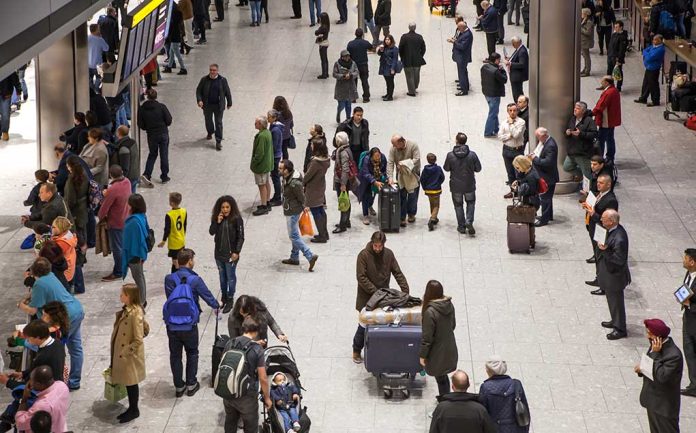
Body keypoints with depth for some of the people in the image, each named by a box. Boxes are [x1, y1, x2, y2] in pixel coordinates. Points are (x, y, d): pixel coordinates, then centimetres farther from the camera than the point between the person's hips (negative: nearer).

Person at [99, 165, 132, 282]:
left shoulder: (112, 190, -32)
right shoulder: (127, 182, -7)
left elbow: (104, 206, -22)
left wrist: (100, 217, -2)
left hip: (116, 223, -8)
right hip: (126, 219, 8)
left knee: (117, 248, 5)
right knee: (123, 244, 24)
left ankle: (118, 273, 15)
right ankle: (123, 265, 40)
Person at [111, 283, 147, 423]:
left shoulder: (136, 313, -24)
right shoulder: (126, 310, 3)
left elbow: (138, 340, -22)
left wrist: (125, 352, -19)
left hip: (130, 357, -8)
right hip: (121, 355, 8)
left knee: (131, 383, 6)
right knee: (127, 382, 17)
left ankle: (134, 410, 21)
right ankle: (132, 408, 30)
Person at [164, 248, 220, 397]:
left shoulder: (169, 279, -8)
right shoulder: (195, 280, -14)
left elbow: (169, 297, -4)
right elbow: (208, 296, -5)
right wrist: (216, 306, 18)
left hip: (172, 327, 2)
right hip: (190, 327, -2)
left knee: (175, 355, 17)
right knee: (192, 353, 20)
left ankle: (179, 386, 25)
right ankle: (191, 385, 26)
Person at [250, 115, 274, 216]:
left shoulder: (261, 136, -27)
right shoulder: (268, 133, 4)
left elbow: (259, 153, -27)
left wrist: (253, 163, -16)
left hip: (261, 165, -10)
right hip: (268, 163, 10)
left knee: (262, 185, 0)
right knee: (267, 183, 19)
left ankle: (263, 207, 7)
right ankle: (267, 203, 31)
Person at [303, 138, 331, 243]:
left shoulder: (316, 162, -27)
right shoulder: (326, 160, -2)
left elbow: (308, 175, -19)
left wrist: (302, 182, 1)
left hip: (313, 189, -9)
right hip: (321, 187, 9)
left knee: (315, 212, 1)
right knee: (321, 210, 19)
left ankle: (322, 236, 6)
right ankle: (325, 233, 28)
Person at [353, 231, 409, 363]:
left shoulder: (388, 254, -2)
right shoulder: (363, 255, -16)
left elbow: (398, 273, 1)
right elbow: (361, 278, -18)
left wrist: (405, 291, -10)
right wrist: (375, 292, -23)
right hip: (366, 298, -4)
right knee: (364, 325, 4)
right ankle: (356, 350, 22)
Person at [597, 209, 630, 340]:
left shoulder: (619, 239, -35)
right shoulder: (612, 230, -6)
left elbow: (619, 260, -31)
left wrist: (604, 250, -35)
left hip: (615, 276, -9)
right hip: (608, 273, 9)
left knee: (616, 301, 9)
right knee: (612, 299, 26)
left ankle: (620, 329, 25)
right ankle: (615, 321, 46)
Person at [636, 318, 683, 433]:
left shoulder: (674, 355, -28)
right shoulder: (656, 345, 0)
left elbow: (662, 377, -32)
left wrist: (655, 354, -29)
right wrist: (641, 369, -7)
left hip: (664, 406, -8)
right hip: (652, 401, 9)